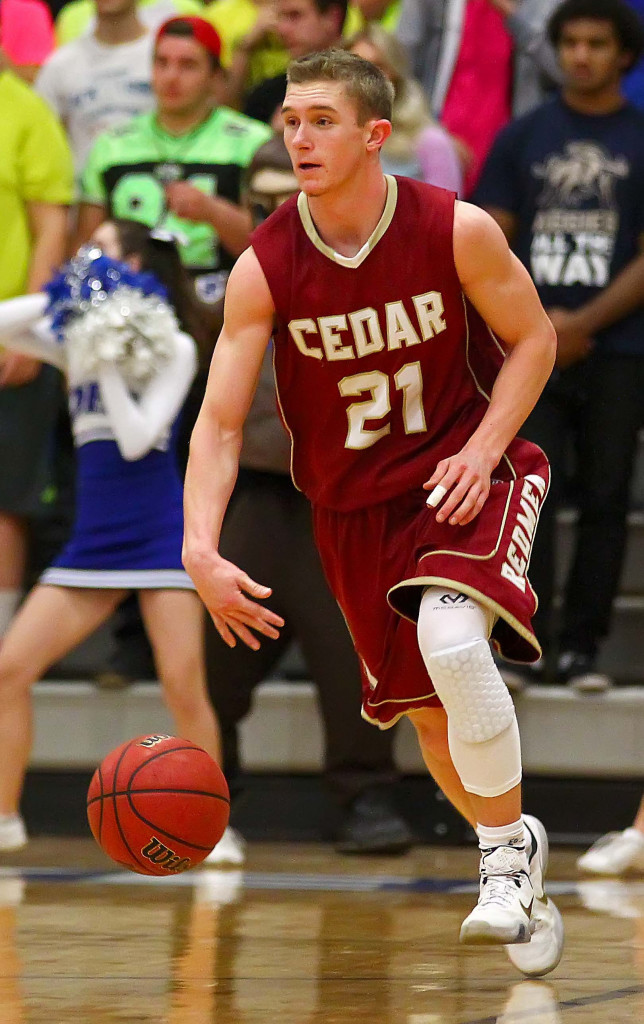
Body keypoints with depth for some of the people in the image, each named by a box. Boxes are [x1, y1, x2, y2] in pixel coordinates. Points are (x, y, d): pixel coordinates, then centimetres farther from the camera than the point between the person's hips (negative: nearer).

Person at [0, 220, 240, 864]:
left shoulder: (172, 348, -4)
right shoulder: (73, 342, 9)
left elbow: (136, 438, -15)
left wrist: (112, 363, -15)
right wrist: (60, 299, -8)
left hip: (160, 537, -5)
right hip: (94, 539, 5)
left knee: (183, 686, -11)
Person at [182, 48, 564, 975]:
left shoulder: (457, 231, -17)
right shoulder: (264, 269, -14)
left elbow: (533, 339, -2)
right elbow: (220, 423, -13)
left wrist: (483, 448, -16)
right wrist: (201, 551, -27)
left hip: (464, 475, -3)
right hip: (353, 505, 3)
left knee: (452, 640, -29)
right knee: (429, 713, 7)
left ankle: (506, 855, -10)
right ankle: (517, 851, 34)